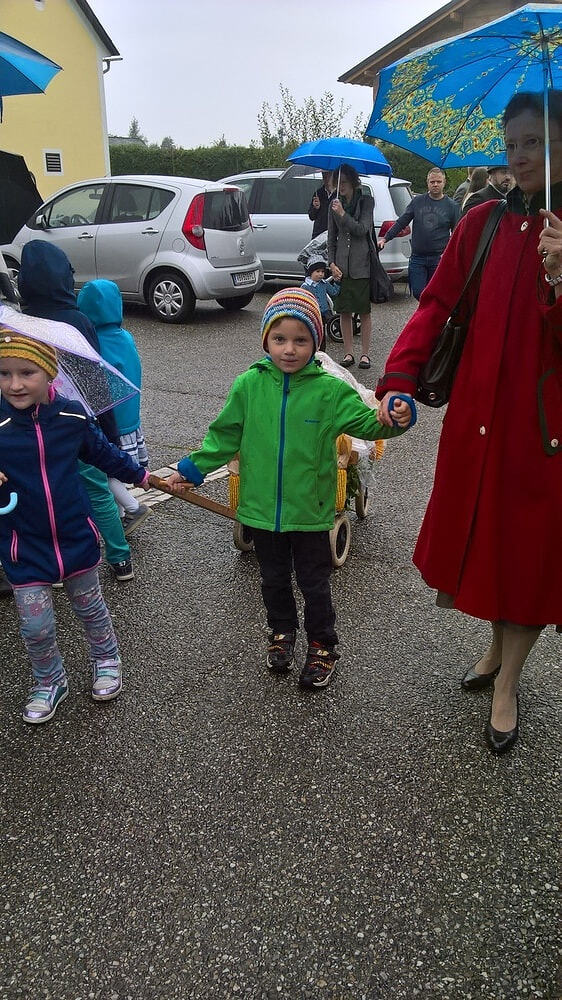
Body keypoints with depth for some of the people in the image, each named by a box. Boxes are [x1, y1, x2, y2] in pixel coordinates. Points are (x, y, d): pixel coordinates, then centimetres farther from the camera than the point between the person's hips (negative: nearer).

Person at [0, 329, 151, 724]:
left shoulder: (71, 414, -9)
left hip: (76, 536, 1)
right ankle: (49, 682, 33)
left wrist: (139, 475, 22)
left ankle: (106, 660, 46)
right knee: (36, 627, 5)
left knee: (90, 607, 19)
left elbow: (102, 451, 11)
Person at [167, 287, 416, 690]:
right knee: (274, 579, 21)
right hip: (262, 507, 2)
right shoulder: (249, 385, -6)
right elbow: (224, 436, 4)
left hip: (310, 510, -2)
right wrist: (192, 469, 3)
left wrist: (394, 421, -30)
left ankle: (323, 645, 35)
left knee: (314, 583, 13)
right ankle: (282, 632, 46)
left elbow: (367, 423, -9)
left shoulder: (330, 390, -11)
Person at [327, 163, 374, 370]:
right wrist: (331, 263, 2)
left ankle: (365, 353, 7)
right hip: (341, 265, 3)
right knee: (344, 312, 4)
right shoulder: (334, 203, 11)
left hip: (362, 264, -3)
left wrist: (343, 214, -19)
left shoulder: (366, 201, 1)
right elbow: (331, 238, 13)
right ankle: (348, 353, 12)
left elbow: (362, 229, -10)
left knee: (364, 312, 0)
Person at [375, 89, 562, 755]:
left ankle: (506, 686, 26)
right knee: (479, 531, 15)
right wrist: (396, 382, -13)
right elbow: (436, 305, -1)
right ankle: (498, 648, 41)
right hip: (477, 412, 3)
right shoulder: (483, 223, 4)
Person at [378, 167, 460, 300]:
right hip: (417, 258, 2)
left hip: (439, 259, -1)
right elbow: (401, 222, 11)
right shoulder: (417, 201, 8)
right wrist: (385, 238, 4)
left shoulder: (451, 206, 4)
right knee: (418, 293, -4)